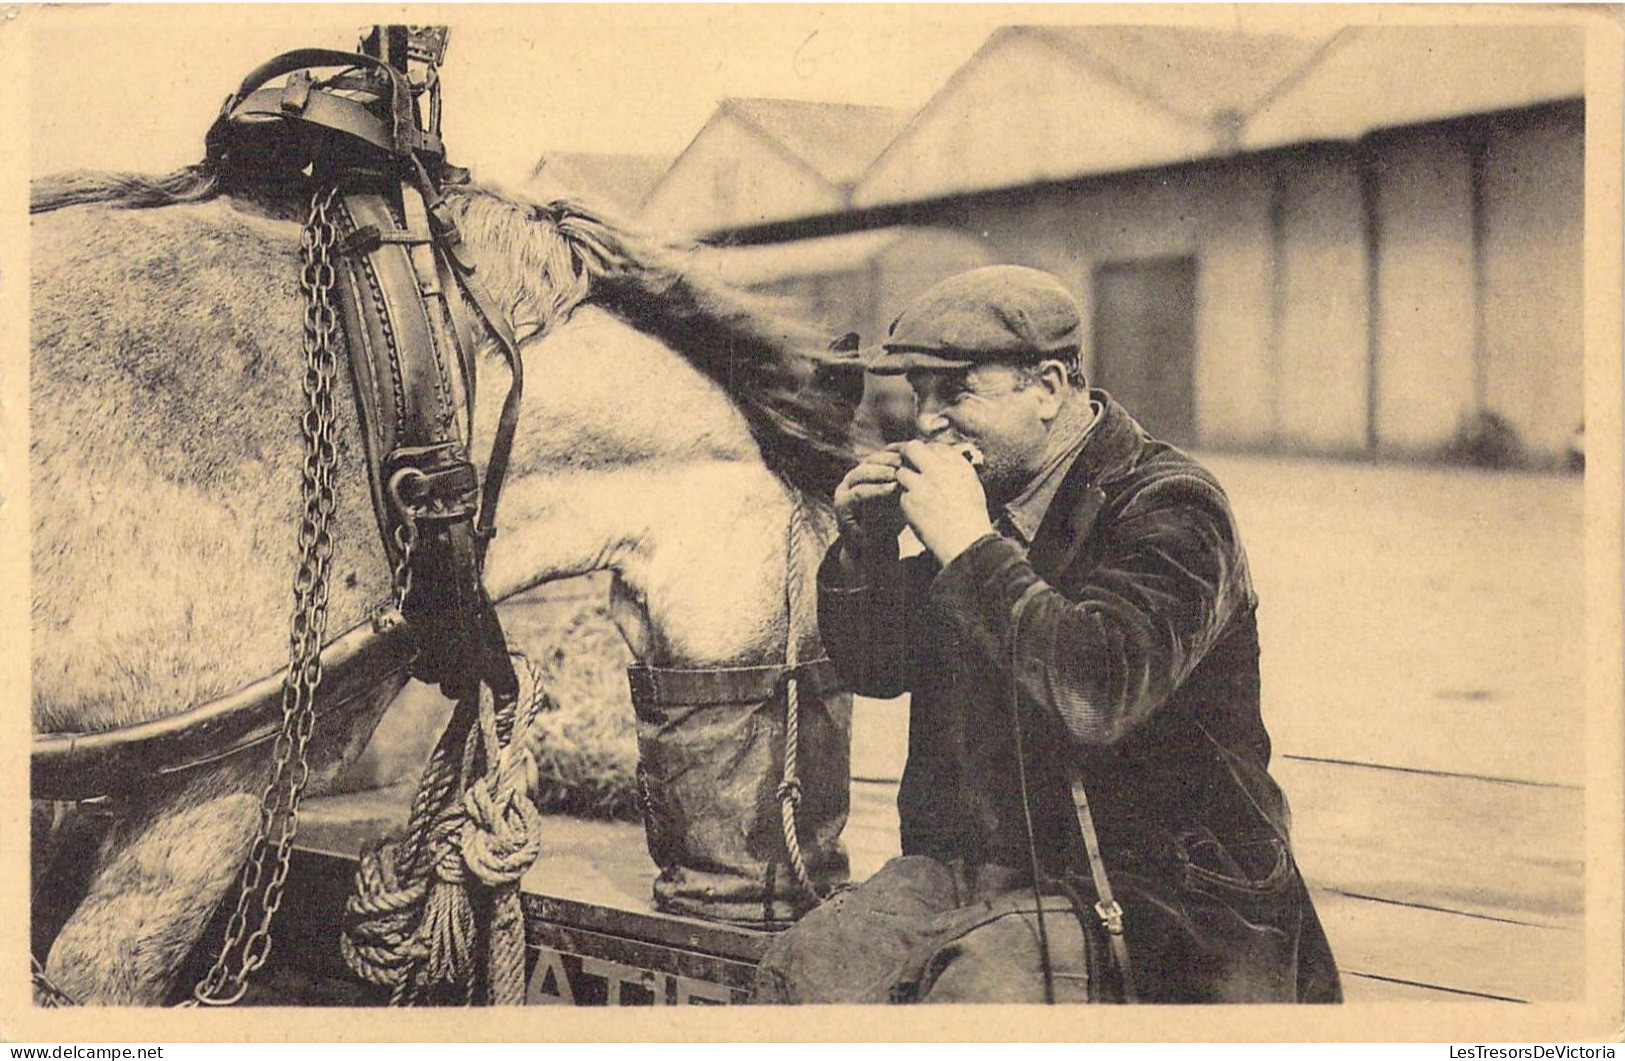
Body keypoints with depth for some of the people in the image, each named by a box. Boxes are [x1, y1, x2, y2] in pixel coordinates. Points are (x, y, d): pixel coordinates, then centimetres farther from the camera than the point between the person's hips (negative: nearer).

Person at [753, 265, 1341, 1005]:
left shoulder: (1168, 508, -12)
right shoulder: (982, 495, 10)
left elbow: (1101, 698, -29)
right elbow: (874, 667, 19)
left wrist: (972, 547, -23)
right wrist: (865, 546, 0)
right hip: (962, 867, 7)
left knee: (971, 999, -30)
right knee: (800, 974, -13)